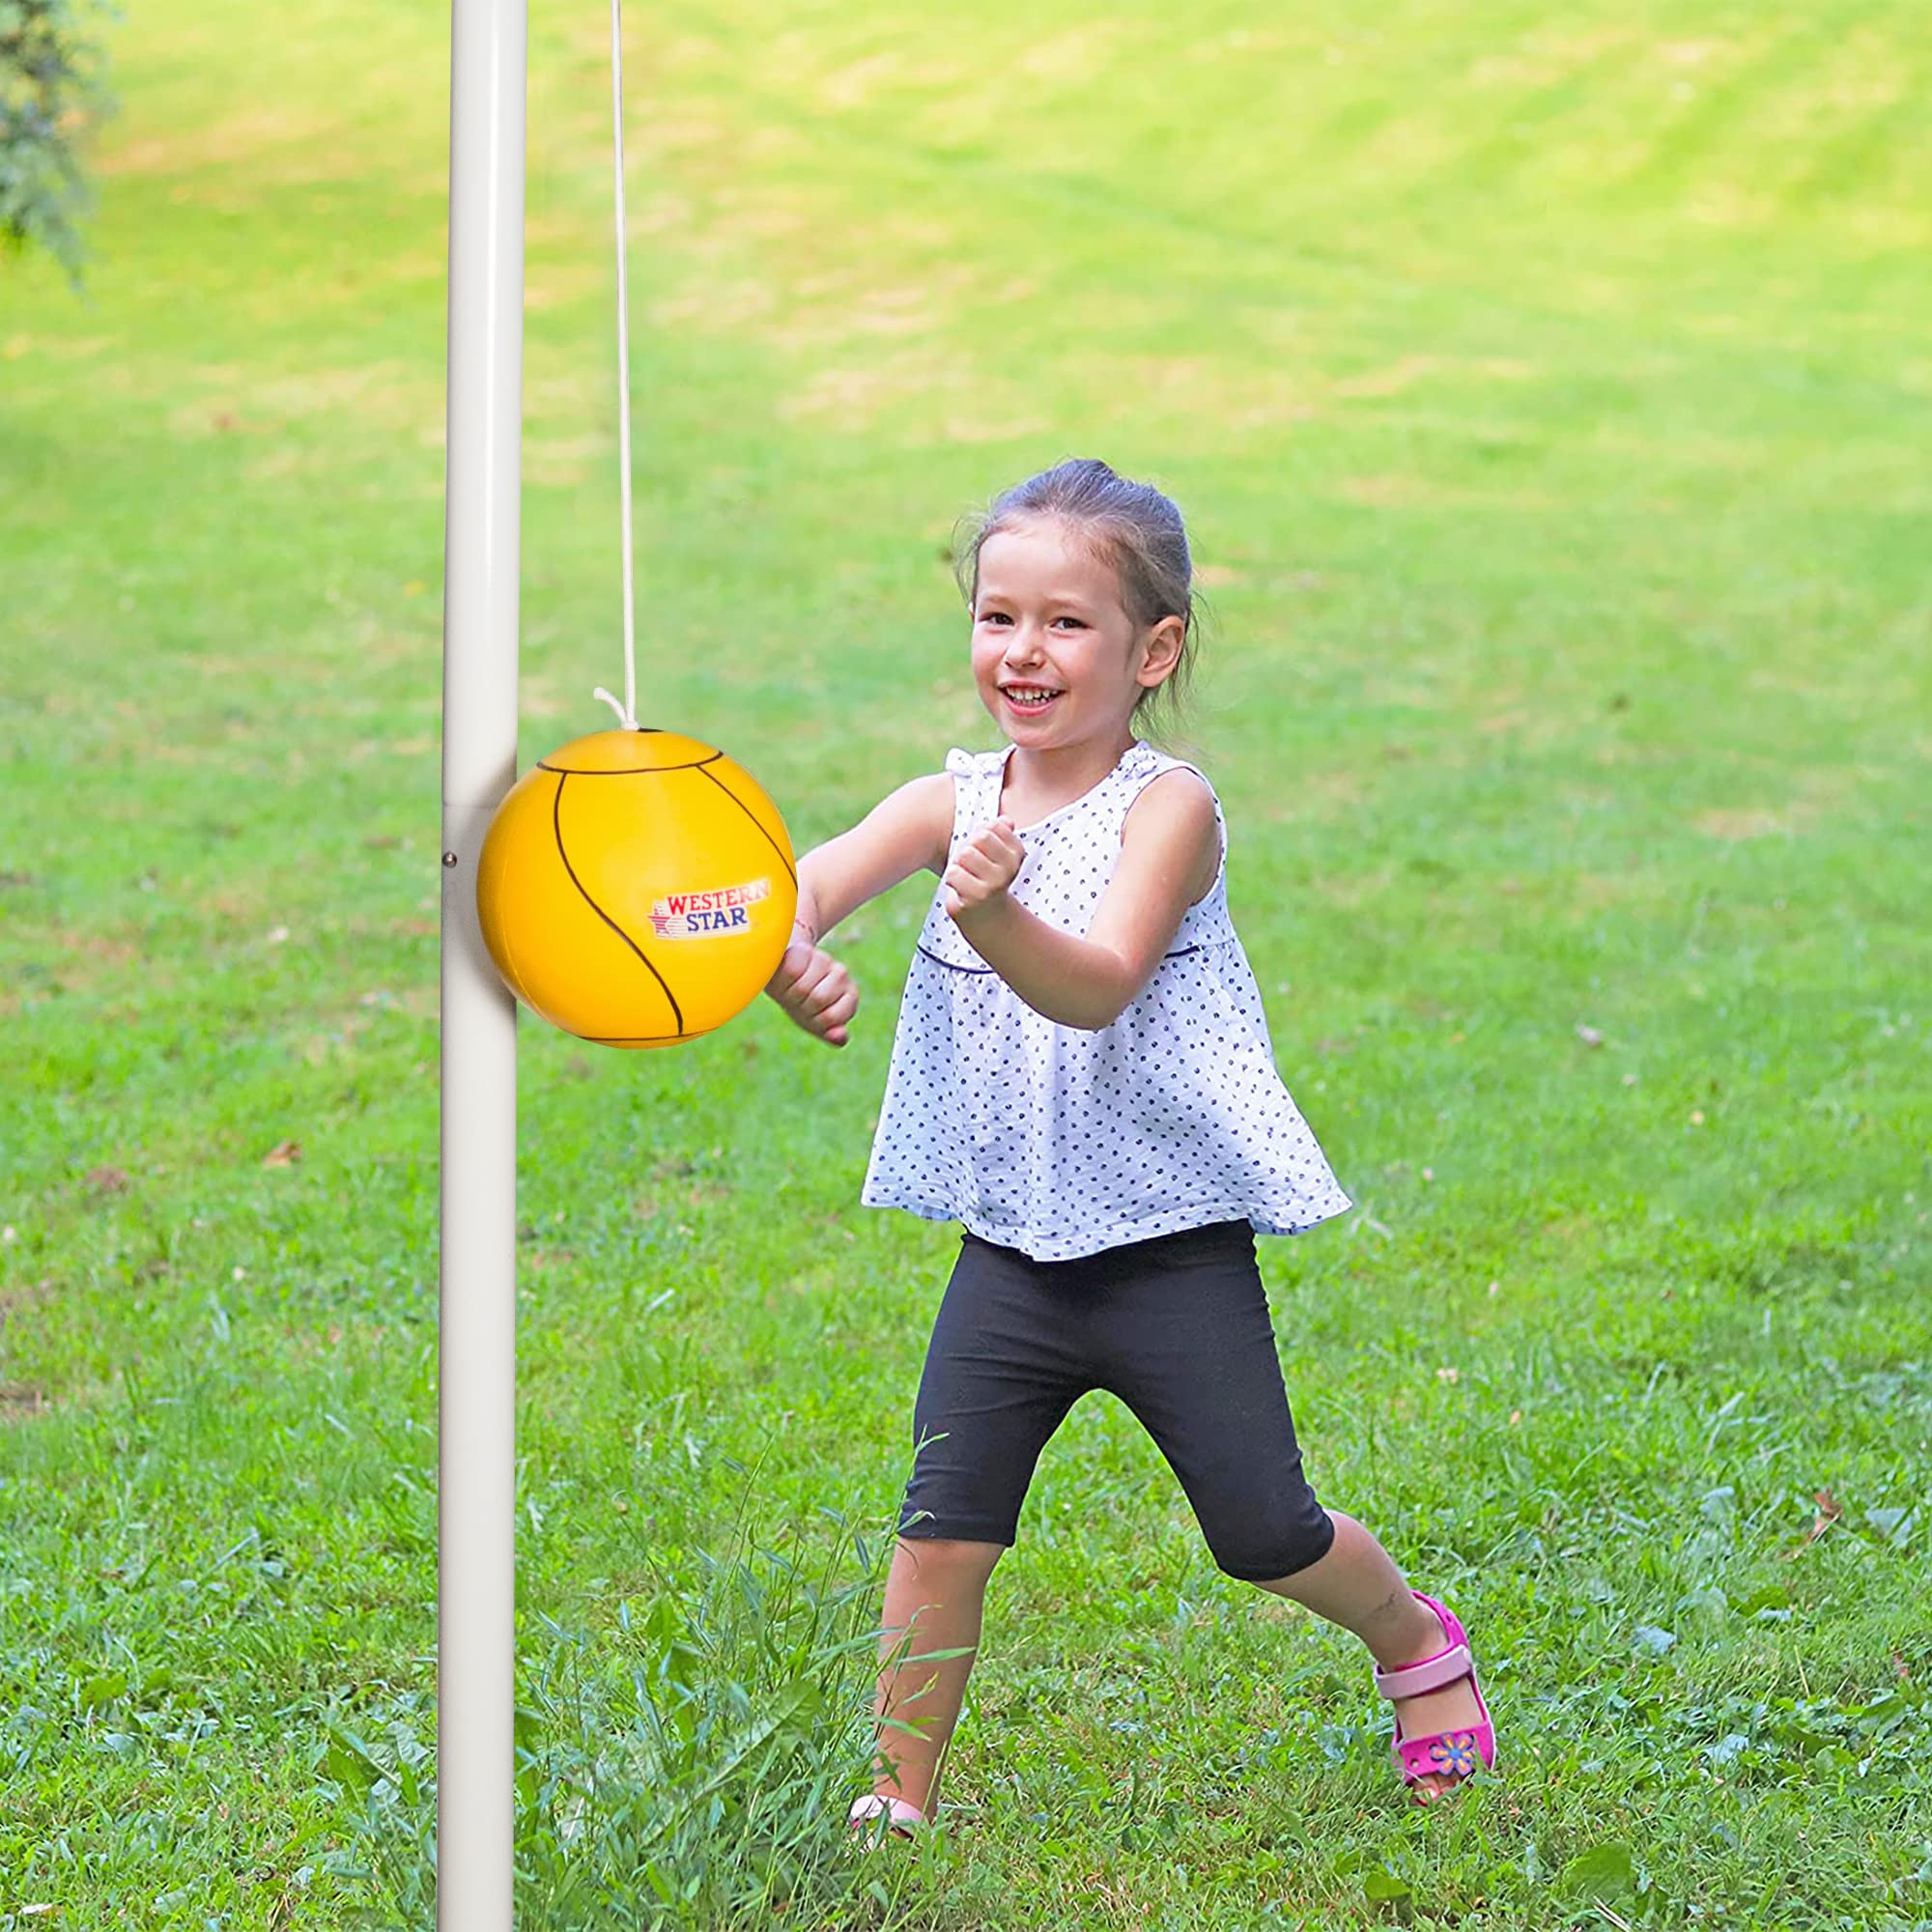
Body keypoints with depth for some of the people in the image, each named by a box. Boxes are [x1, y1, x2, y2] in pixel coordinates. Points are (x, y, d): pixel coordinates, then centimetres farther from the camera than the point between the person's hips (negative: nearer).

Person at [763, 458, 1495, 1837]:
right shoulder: (953, 802, 0)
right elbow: (812, 877, -19)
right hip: (1012, 1248, 4)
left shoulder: (1170, 806, -12)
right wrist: (793, 956, -43)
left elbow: (1097, 987, -28)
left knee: (1264, 1532, 3)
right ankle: (900, 1795, 12)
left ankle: (1412, 1634, 33)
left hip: (1174, 1248, -3)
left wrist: (998, 919, -48)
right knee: (942, 1530, -2)